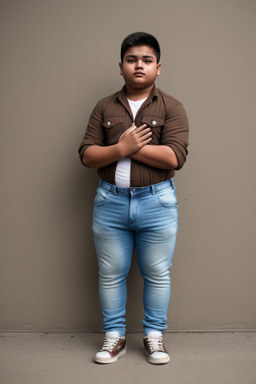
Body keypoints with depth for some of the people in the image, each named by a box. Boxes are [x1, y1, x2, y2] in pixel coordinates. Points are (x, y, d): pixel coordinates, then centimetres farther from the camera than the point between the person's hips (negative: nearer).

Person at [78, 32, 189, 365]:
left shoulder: (172, 108, 0)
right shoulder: (104, 108, 7)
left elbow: (174, 157, -14)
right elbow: (87, 155, -1)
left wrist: (128, 147, -13)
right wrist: (122, 148, -16)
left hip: (157, 202, -2)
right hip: (110, 202, 2)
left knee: (157, 274, 8)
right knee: (111, 274, 10)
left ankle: (154, 335, 26)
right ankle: (114, 336, 27)